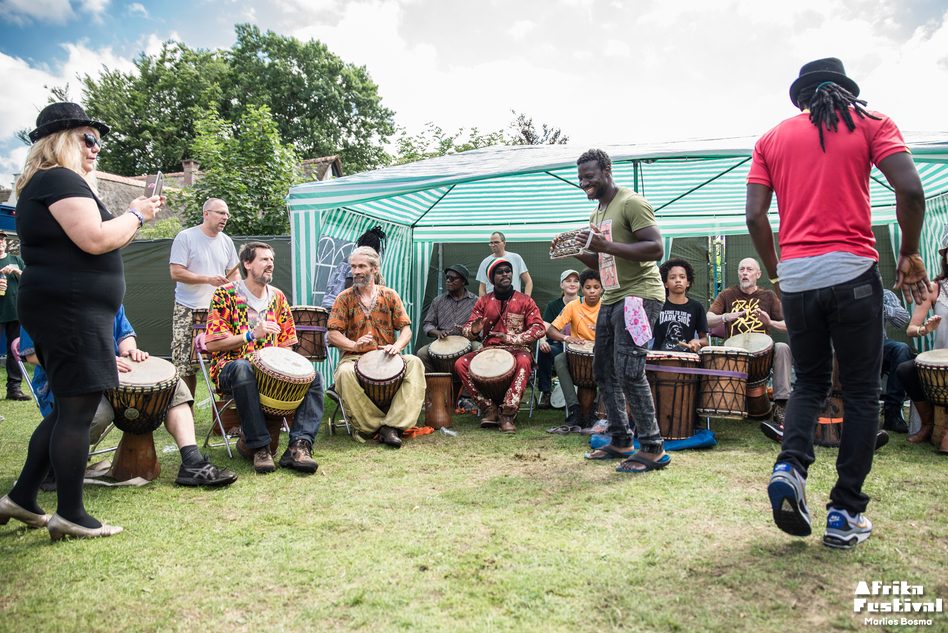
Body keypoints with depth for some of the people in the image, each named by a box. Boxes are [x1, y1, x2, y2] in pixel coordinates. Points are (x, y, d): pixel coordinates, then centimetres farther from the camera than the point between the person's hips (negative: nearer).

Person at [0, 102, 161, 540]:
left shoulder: (39, 186, 24)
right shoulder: (61, 180, -10)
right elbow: (95, 240, -22)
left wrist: (133, 216, 17)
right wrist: (136, 215, -7)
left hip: (58, 310, 11)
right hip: (71, 309, -11)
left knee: (68, 409, 16)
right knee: (78, 409, -7)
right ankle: (70, 515, 0)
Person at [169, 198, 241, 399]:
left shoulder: (227, 242, 13)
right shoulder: (185, 237, -3)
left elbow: (234, 273, 18)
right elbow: (176, 273, -10)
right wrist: (209, 279, -16)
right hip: (188, 311, -4)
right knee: (185, 365, -3)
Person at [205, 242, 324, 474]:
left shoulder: (277, 297, 15)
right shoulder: (225, 294, 0)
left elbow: (286, 344, 16)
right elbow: (213, 343, -8)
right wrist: (252, 335, -19)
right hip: (230, 366, -4)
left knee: (314, 376, -19)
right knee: (243, 368, -41)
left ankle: (298, 446, -30)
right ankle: (258, 445, -32)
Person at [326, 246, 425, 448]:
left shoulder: (390, 295, 10)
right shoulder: (344, 298, 7)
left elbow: (406, 329, 6)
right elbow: (333, 335, 0)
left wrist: (396, 346, -17)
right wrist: (355, 345, -20)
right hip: (355, 357, -1)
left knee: (414, 363, -29)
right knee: (345, 373, -37)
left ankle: (392, 426, -33)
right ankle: (370, 426, -19)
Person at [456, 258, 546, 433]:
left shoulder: (524, 301, 4)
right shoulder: (484, 302, 10)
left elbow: (538, 329, -6)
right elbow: (467, 329, 7)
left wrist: (511, 338, -19)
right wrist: (474, 330, -20)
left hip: (516, 349, -3)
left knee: (524, 361, -38)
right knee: (460, 364, -22)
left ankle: (508, 413, -33)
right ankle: (490, 408, -16)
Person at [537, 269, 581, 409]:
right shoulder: (553, 305, 9)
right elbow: (545, 328, -2)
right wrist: (542, 341, -26)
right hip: (559, 346, 1)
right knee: (543, 350, -31)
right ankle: (546, 392, -17)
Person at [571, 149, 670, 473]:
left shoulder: (632, 203, -10)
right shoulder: (597, 213, 19)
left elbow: (656, 249, -20)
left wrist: (607, 246, -26)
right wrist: (577, 252, 8)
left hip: (639, 294, -10)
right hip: (611, 298, 10)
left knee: (628, 370, -16)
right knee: (603, 371, 10)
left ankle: (653, 448, -6)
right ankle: (620, 441, 21)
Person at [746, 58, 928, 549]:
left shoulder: (772, 138, 12)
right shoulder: (870, 122, 8)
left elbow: (755, 215, 3)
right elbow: (910, 188, -6)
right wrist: (909, 254, 7)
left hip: (796, 278, 2)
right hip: (852, 272, -2)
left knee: (810, 382, 19)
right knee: (861, 392, 8)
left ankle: (790, 465, -6)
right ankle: (845, 515, 9)